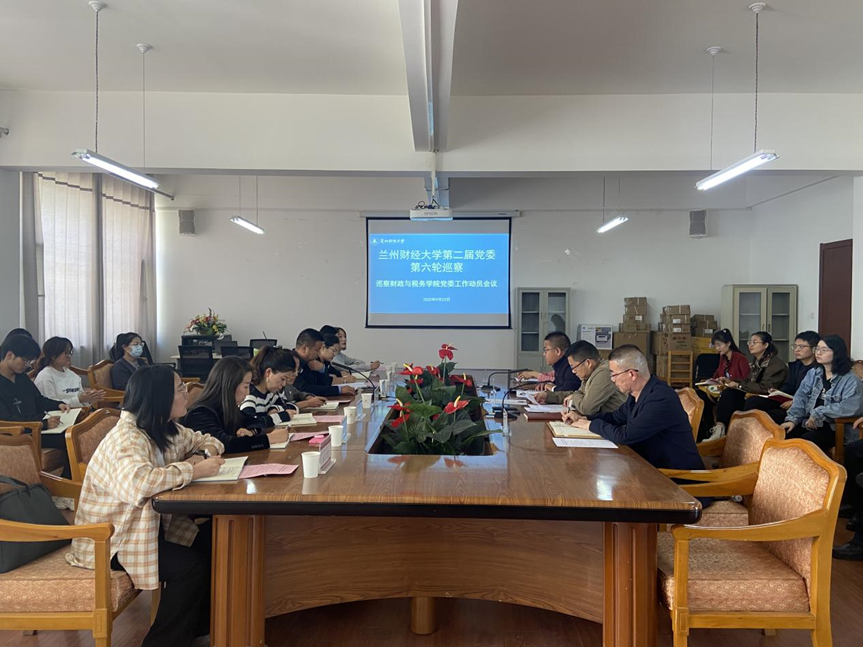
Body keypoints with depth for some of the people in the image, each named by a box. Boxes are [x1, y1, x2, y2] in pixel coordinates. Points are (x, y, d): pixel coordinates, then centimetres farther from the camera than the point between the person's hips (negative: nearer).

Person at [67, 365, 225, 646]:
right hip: (110, 539, -8)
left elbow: (206, 441, 15)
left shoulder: (166, 430, 1)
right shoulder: (126, 438, -27)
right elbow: (137, 481, -47)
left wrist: (203, 455, -10)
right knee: (191, 566, -21)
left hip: (151, 524, 8)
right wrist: (194, 471, -35)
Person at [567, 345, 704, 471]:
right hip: (652, 464, 8)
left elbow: (625, 436, -26)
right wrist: (583, 418, 7)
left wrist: (592, 425, -10)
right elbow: (617, 416, 21)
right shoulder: (637, 393, 3)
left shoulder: (661, 399, -26)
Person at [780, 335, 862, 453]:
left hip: (834, 428, -5)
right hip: (809, 422, 5)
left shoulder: (850, 379, -5)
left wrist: (818, 413, -22)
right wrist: (792, 419, -11)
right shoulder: (812, 374, 14)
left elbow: (851, 407, -21)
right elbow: (800, 398, 5)